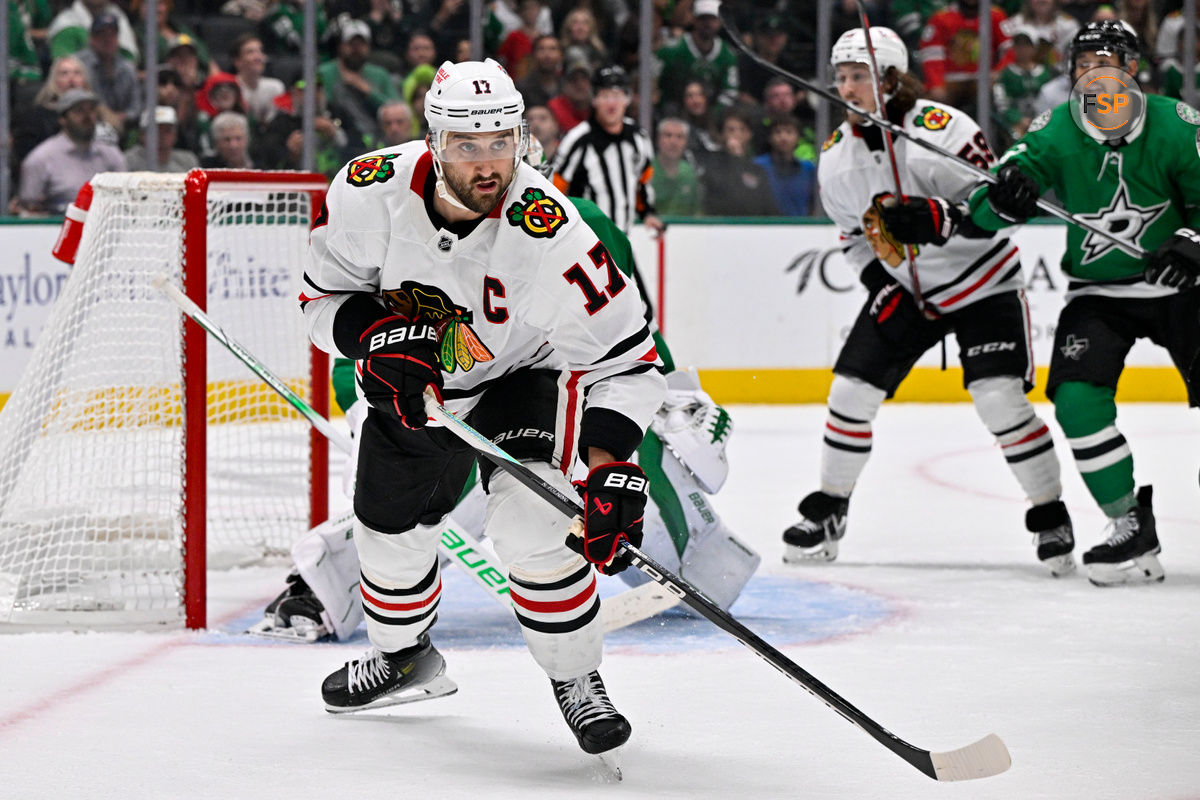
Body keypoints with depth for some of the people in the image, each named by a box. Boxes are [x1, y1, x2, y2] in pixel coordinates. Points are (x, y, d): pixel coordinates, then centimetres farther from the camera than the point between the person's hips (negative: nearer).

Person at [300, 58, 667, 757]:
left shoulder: (548, 233, -36)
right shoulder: (372, 193, -26)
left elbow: (626, 363, -30)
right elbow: (325, 297, -9)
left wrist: (610, 471, -41)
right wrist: (377, 337, -30)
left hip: (525, 372, -4)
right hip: (415, 384, 4)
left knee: (531, 523, -23)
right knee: (390, 530, 10)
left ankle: (577, 680, 0)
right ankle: (403, 655, 42)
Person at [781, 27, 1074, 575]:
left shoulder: (943, 129, -22)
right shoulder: (836, 156, -2)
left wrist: (934, 219, -37)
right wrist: (881, 288, -4)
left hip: (982, 284, -5)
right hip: (902, 291, 5)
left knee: (1001, 401, -17)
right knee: (852, 391, -1)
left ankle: (1050, 518, -3)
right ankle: (827, 510, 17)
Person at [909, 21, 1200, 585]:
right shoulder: (1055, 132, -9)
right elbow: (979, 210, -14)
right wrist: (1003, 197, -37)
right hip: (1096, 293, 1)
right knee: (1077, 400, -17)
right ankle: (1132, 528, -7)